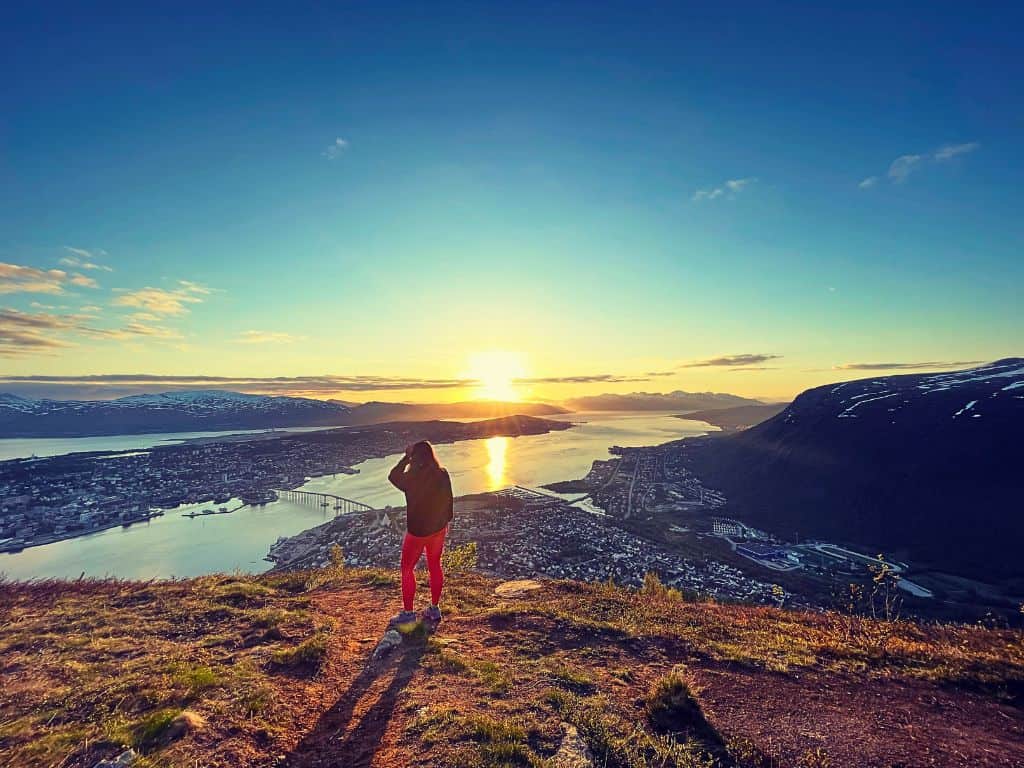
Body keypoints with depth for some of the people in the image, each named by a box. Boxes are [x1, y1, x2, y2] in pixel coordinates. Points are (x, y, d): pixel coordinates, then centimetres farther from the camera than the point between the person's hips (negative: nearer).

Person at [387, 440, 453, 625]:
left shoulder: (412, 478, -22)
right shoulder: (443, 474, -9)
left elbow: (393, 477, -2)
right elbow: (449, 500, 0)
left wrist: (406, 458, -2)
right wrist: (446, 521, 13)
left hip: (418, 530, -5)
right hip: (439, 528, 5)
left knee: (407, 569, 12)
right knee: (435, 566, 18)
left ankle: (408, 613, 18)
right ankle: (435, 609, 29)